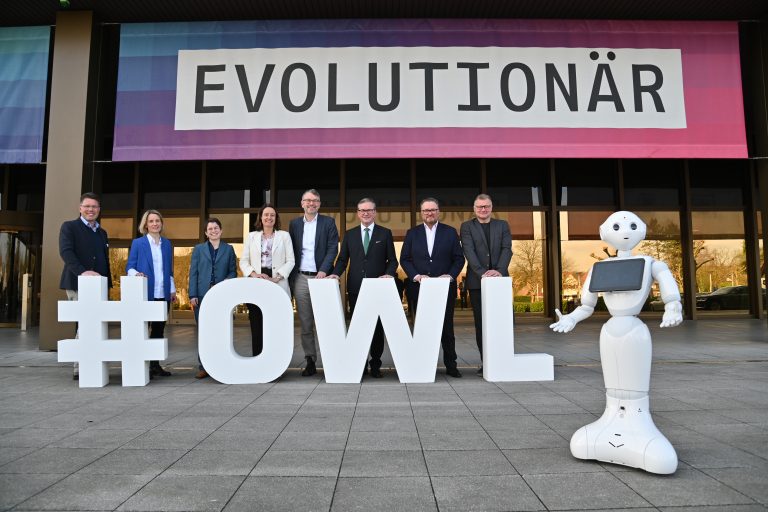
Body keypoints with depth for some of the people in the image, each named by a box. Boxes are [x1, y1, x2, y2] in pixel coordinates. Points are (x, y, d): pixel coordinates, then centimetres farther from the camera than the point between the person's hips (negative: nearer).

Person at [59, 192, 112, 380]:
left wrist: (108, 283, 12)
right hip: (78, 284, -6)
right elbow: (65, 251, -13)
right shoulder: (69, 227, 2)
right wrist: (82, 271, -27)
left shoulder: (102, 232, 20)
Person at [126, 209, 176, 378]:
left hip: (163, 294, 4)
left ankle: (155, 364, 17)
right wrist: (136, 274, -23)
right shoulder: (138, 243, 1)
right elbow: (130, 267, -2)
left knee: (159, 329, 9)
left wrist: (173, 289, 13)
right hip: (145, 293, -4)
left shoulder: (166, 243, 12)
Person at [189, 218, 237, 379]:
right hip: (202, 295, 0)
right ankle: (203, 367, 7)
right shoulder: (198, 249, 12)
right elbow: (193, 273, 6)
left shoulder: (228, 249, 12)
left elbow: (233, 271, 9)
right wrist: (192, 295, -3)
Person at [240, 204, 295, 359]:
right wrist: (253, 274, -11)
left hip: (278, 286, -1)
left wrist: (276, 277, -10)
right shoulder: (251, 236, 13)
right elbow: (243, 261, 8)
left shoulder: (284, 236, 10)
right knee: (256, 325, 2)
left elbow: (290, 261, 3)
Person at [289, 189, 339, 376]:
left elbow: (332, 249, -3)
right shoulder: (294, 224, 12)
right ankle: (310, 361, 13)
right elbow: (292, 252, 11)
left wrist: (324, 271, -16)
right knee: (305, 323, 5)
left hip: (321, 276, -2)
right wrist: (291, 277, 3)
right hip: (301, 278, 3)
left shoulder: (328, 222, 5)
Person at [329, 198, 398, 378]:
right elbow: (342, 259, 11)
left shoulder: (385, 233, 7)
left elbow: (392, 260, 5)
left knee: (378, 327, 3)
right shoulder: (349, 234, 12)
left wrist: (389, 274, -14)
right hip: (356, 288, 2)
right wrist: (336, 273, -7)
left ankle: (376, 365, 12)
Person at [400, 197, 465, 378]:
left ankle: (450, 365, 13)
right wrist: (416, 276, -9)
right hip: (419, 288, 1)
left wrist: (450, 275, -11)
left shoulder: (450, 232, 6)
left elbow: (459, 258, 4)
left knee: (447, 327, 5)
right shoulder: (412, 233, 8)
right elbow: (404, 259, 5)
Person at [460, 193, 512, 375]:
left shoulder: (502, 225, 13)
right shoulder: (467, 226, 8)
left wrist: (499, 270, -15)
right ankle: (485, 361, 7)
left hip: (499, 280, 1)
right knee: (481, 323, 1)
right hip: (477, 281, -1)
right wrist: (482, 272, -18)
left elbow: (507, 249, 1)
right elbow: (469, 251, -5)